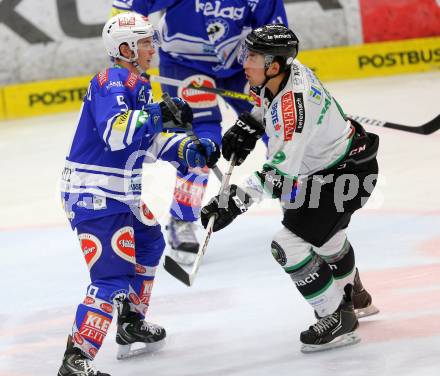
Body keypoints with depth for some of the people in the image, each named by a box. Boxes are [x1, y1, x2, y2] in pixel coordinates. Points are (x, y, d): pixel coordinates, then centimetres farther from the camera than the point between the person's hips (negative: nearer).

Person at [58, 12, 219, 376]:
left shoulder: (137, 86, 15)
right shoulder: (112, 82, -17)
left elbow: (149, 139, 21)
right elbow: (114, 132, -34)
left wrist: (188, 149, 8)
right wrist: (159, 114, -35)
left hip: (121, 193, 11)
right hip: (95, 195, -11)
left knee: (148, 244, 30)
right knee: (112, 275, -17)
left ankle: (132, 326, 44)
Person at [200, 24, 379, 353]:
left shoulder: (294, 101, -35)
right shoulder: (288, 70, -8)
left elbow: (281, 169, -38)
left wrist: (236, 200, -42)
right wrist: (249, 125, 5)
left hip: (347, 174, -11)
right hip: (324, 167, 11)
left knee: (290, 245, -14)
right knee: (324, 233, 31)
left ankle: (338, 319, -1)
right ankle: (354, 298, 55)